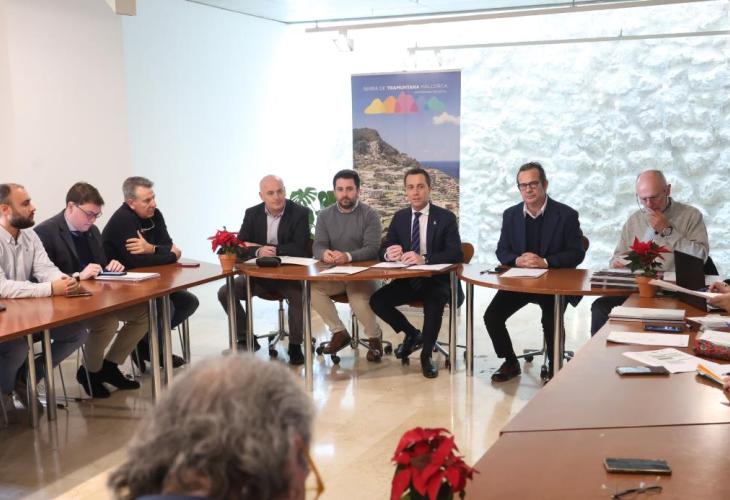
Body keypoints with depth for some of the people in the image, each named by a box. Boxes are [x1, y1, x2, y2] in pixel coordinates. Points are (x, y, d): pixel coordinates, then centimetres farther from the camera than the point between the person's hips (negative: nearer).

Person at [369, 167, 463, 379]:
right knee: (377, 300, -18)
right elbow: (382, 250, 5)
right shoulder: (399, 217, 7)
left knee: (434, 302, -36)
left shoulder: (446, 217, -5)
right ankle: (412, 334, 8)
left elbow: (456, 253, -16)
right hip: (408, 280, 4)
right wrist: (388, 254, -23)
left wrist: (424, 259, -33)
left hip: (437, 280, -4)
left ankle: (426, 355, -14)